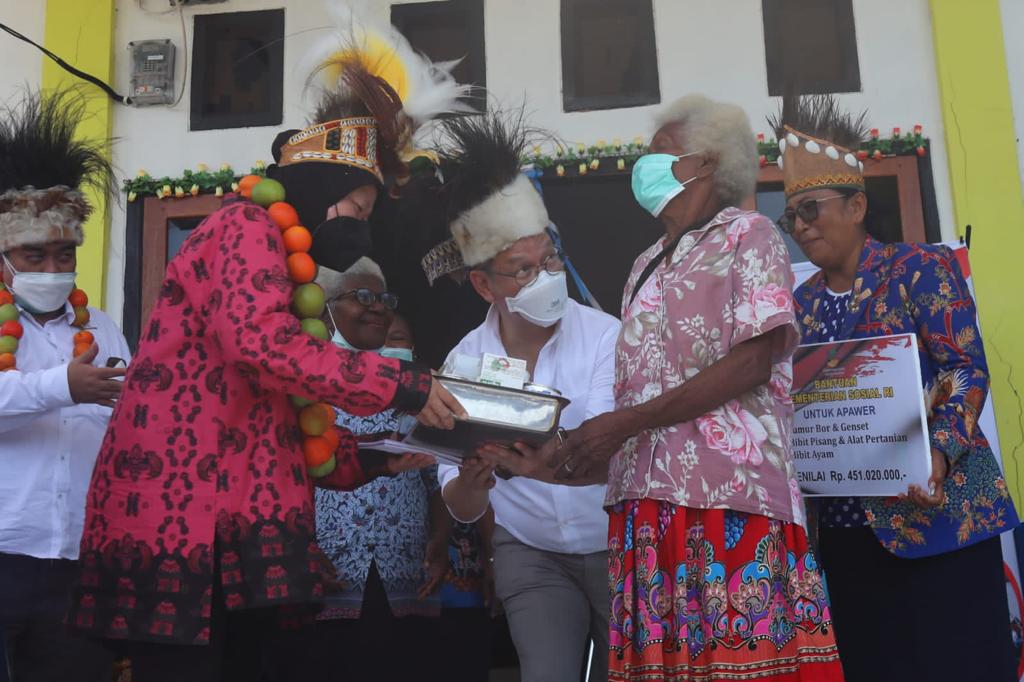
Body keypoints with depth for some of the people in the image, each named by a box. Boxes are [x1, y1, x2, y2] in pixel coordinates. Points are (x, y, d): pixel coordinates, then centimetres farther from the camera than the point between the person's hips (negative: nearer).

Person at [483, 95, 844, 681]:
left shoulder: (747, 234, 4)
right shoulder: (646, 267, 24)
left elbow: (753, 362, -10)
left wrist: (624, 424, -12)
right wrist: (573, 457, 7)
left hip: (732, 500, -6)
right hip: (646, 503, 6)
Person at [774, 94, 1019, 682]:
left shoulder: (922, 268, -3)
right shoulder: (803, 303, 13)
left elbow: (968, 370, -10)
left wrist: (939, 454, -25)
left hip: (937, 510, -5)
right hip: (846, 526, 5)